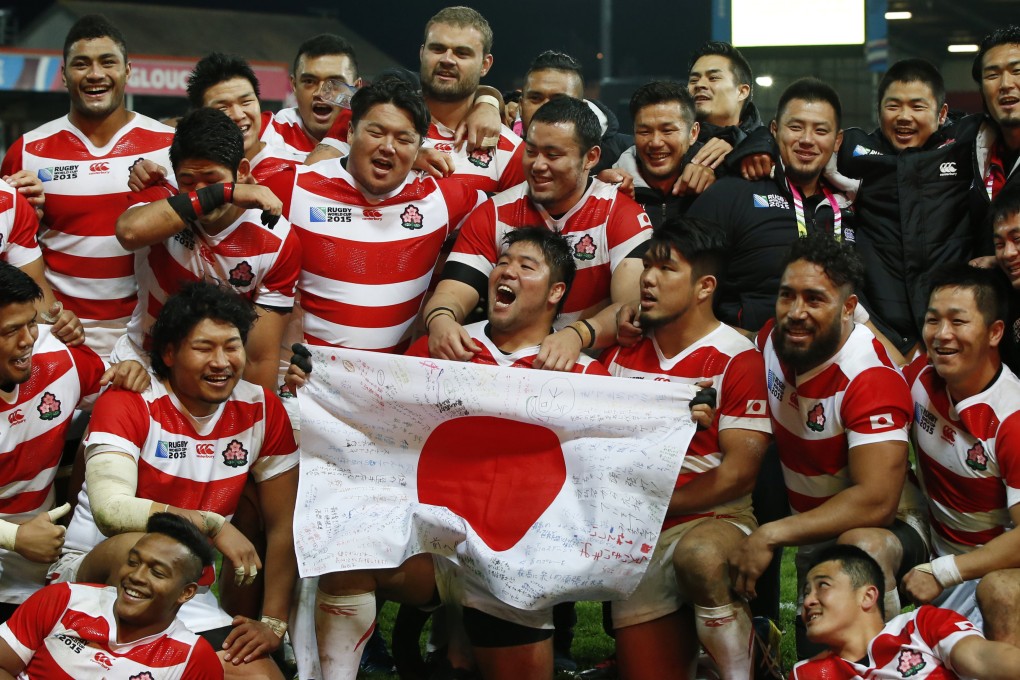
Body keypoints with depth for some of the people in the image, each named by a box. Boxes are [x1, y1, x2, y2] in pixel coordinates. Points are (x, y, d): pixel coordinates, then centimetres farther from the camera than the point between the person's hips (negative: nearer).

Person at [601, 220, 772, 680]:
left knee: (699, 556, -39)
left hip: (711, 519, -5)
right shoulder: (623, 351, 10)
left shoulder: (736, 359, -7)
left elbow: (739, 471, -12)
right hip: (634, 538, 5)